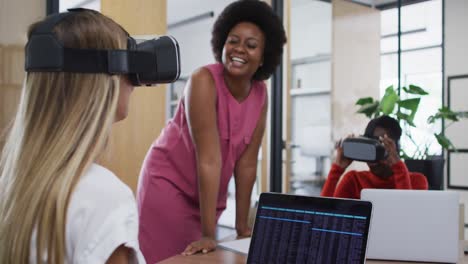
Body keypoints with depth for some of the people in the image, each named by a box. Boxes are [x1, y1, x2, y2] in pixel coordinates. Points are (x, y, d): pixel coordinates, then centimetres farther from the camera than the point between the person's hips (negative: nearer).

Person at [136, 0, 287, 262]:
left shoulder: (260, 95, -5)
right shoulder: (204, 80, -23)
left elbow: (247, 164, -3)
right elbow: (209, 159, -28)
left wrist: (242, 225, -2)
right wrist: (208, 233, -26)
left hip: (207, 193, 5)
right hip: (169, 184, -5)